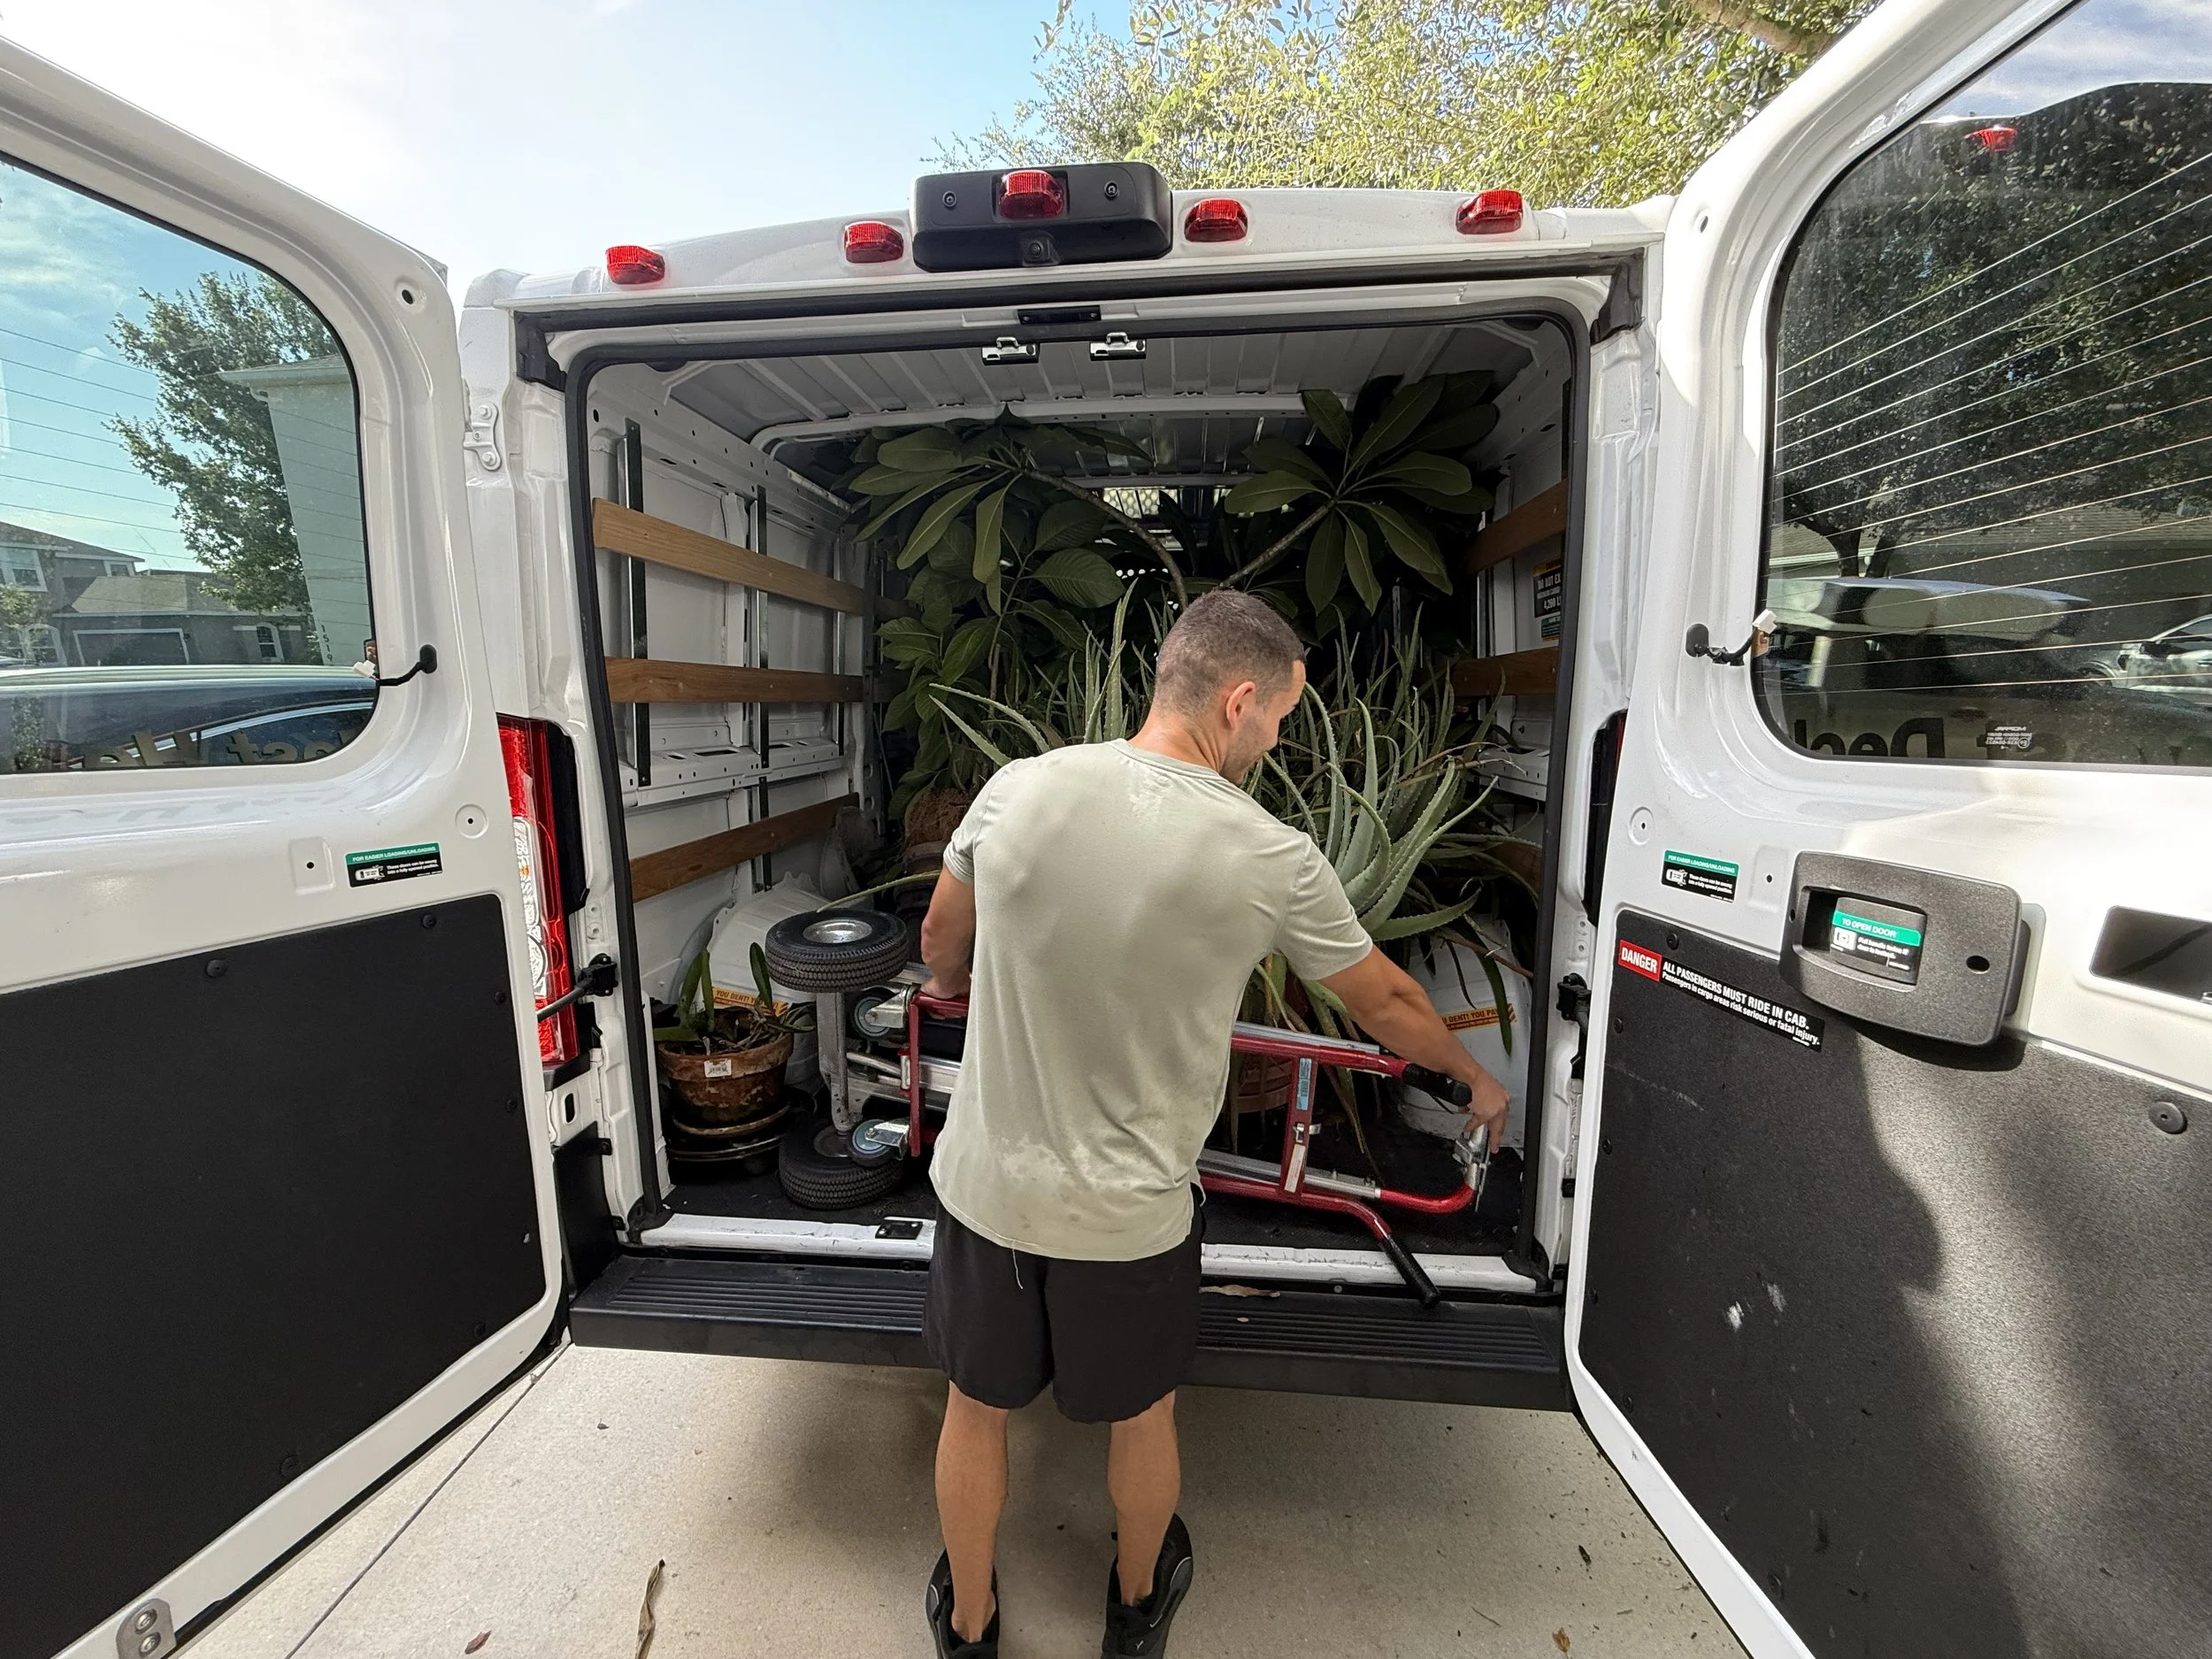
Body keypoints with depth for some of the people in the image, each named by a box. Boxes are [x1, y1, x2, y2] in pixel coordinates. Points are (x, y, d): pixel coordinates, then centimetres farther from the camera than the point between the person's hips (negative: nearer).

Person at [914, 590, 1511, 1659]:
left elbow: (941, 946, 4)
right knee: (1140, 1415, 28)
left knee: (976, 1407, 26)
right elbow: (1387, 1005, -2)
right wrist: (1478, 1080, 19)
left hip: (986, 1183, 2)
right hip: (1127, 1212, -1)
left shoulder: (1020, 787, -13)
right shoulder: (1272, 859, -18)